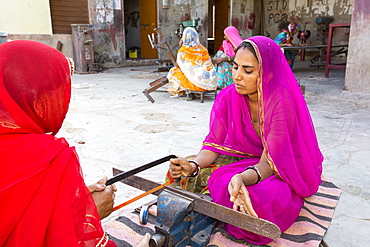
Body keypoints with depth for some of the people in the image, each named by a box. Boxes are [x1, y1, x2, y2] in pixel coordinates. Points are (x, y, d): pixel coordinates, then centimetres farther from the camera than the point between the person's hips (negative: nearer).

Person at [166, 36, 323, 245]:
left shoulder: (282, 102, -25)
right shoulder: (228, 97, -10)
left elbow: (268, 164, -28)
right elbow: (213, 146, -11)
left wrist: (243, 178, -49)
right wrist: (194, 165, -32)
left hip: (281, 170, -3)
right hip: (241, 159, 4)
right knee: (181, 173, -16)